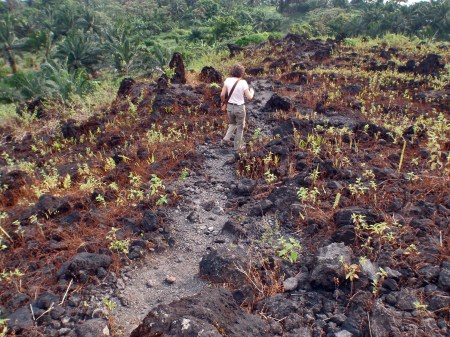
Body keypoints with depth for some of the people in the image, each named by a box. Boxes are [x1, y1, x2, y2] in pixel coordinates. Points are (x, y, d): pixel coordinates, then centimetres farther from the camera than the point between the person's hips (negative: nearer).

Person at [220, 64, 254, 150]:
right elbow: (249, 97, -12)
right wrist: (252, 91, 10)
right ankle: (237, 146, 24)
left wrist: (223, 101, 15)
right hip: (240, 108, -3)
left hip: (230, 106, 4)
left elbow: (222, 94, -7)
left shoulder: (227, 80, -8)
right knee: (240, 127, 16)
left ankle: (227, 138, 17)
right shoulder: (243, 82, -17)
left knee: (232, 124, 31)